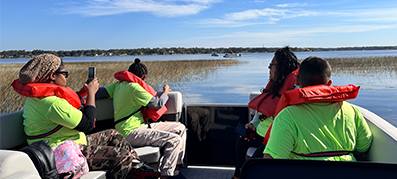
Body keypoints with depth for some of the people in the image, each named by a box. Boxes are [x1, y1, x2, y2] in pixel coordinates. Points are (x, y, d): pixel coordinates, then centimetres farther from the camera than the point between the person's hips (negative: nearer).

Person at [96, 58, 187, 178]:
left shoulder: (118, 85, 11)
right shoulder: (134, 87, -15)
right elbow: (158, 104, -12)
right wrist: (165, 92, 6)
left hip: (141, 126, 10)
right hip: (131, 133, -10)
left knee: (180, 128, 8)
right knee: (175, 140, -22)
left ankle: (176, 164, 20)